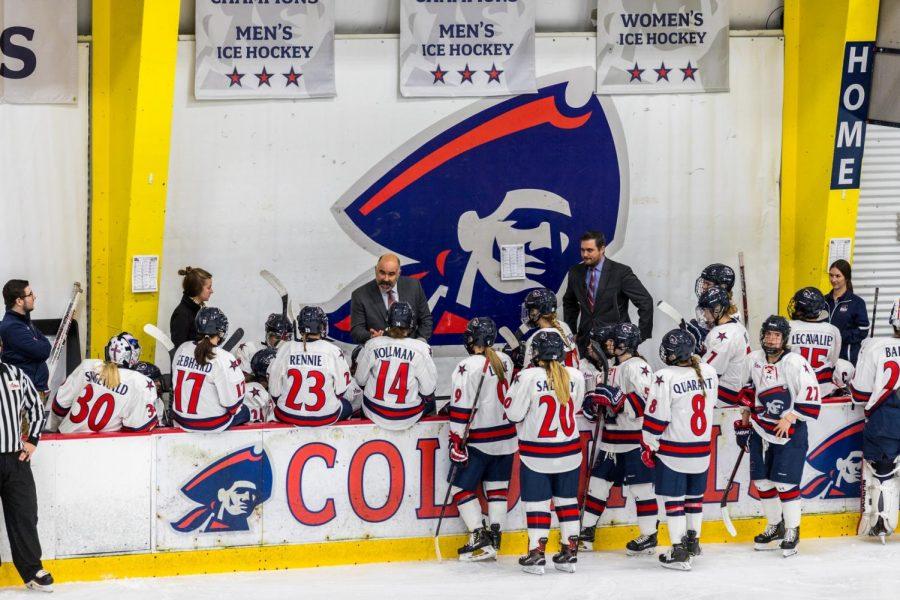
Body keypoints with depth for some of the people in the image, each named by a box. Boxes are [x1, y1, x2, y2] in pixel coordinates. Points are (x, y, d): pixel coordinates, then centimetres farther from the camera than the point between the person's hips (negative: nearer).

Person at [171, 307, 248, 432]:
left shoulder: (182, 349, -5)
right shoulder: (223, 358, -23)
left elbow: (177, 383, 7)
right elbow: (232, 399, -19)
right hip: (212, 425, -6)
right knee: (244, 412, 25)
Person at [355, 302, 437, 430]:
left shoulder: (372, 345, -11)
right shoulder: (420, 348, -19)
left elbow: (360, 380, 0)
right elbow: (428, 389, -13)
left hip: (374, 414, 2)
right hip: (408, 418, -2)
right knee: (430, 398, 30)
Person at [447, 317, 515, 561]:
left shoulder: (468, 367, -17)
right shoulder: (505, 361, 4)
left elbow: (461, 408, -17)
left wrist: (457, 441, -11)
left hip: (479, 439, -6)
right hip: (505, 437, 7)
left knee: (462, 487, 3)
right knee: (497, 486, 13)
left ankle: (480, 539, -5)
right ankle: (494, 538, 13)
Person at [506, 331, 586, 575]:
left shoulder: (529, 377, -16)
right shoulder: (575, 376, -5)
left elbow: (514, 413, -11)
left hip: (536, 454, -4)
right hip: (569, 451, 4)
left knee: (537, 502, 4)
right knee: (567, 500, 14)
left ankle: (536, 554, 4)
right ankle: (569, 553, 19)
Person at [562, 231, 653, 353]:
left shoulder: (621, 272, -7)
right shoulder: (575, 272, 7)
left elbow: (645, 302, -6)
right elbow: (569, 303, 24)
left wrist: (641, 335, -8)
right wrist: (571, 332, 14)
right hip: (585, 341, 4)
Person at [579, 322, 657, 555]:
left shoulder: (637, 368, -14)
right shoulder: (613, 368, 16)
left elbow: (645, 400, -26)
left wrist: (614, 397, -27)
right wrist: (593, 402, 7)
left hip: (635, 441, -9)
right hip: (613, 441, 9)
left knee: (640, 487, -4)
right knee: (598, 481, 10)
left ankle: (649, 536, 3)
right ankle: (586, 531, 17)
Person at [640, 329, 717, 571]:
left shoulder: (666, 378, -19)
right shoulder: (709, 373, -1)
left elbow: (656, 417, -16)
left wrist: (648, 446, -4)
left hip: (672, 451, -6)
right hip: (702, 450, 6)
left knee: (673, 500, 1)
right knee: (694, 496, 21)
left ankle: (679, 553, -2)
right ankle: (693, 541, 34)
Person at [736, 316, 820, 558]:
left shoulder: (795, 363, -15)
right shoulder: (753, 360, 4)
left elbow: (811, 393, -16)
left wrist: (789, 418, -19)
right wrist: (746, 415, 19)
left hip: (790, 431, -6)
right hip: (761, 429, 6)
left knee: (785, 482, -9)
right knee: (762, 480, 9)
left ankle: (792, 531, 3)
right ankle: (774, 526, 26)